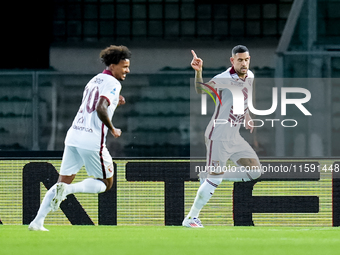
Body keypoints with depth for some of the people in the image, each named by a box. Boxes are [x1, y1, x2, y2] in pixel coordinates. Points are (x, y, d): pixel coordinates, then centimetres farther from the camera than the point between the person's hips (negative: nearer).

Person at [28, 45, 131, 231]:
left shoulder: (95, 80, 20)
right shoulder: (112, 83, -8)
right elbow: (101, 109, -23)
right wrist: (112, 129, -10)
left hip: (74, 137, 8)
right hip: (93, 141, -8)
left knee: (64, 181, 10)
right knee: (106, 183, 9)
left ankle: (37, 222, 0)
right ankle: (67, 189, -14)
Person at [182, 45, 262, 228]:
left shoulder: (250, 77, 5)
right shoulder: (224, 79, -18)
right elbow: (201, 89, -33)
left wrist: (247, 117, 18)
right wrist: (198, 71, -49)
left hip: (235, 137, 8)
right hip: (219, 136, -8)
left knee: (254, 172, 6)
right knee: (215, 178, -14)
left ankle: (209, 177, 17)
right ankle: (191, 218, -5)